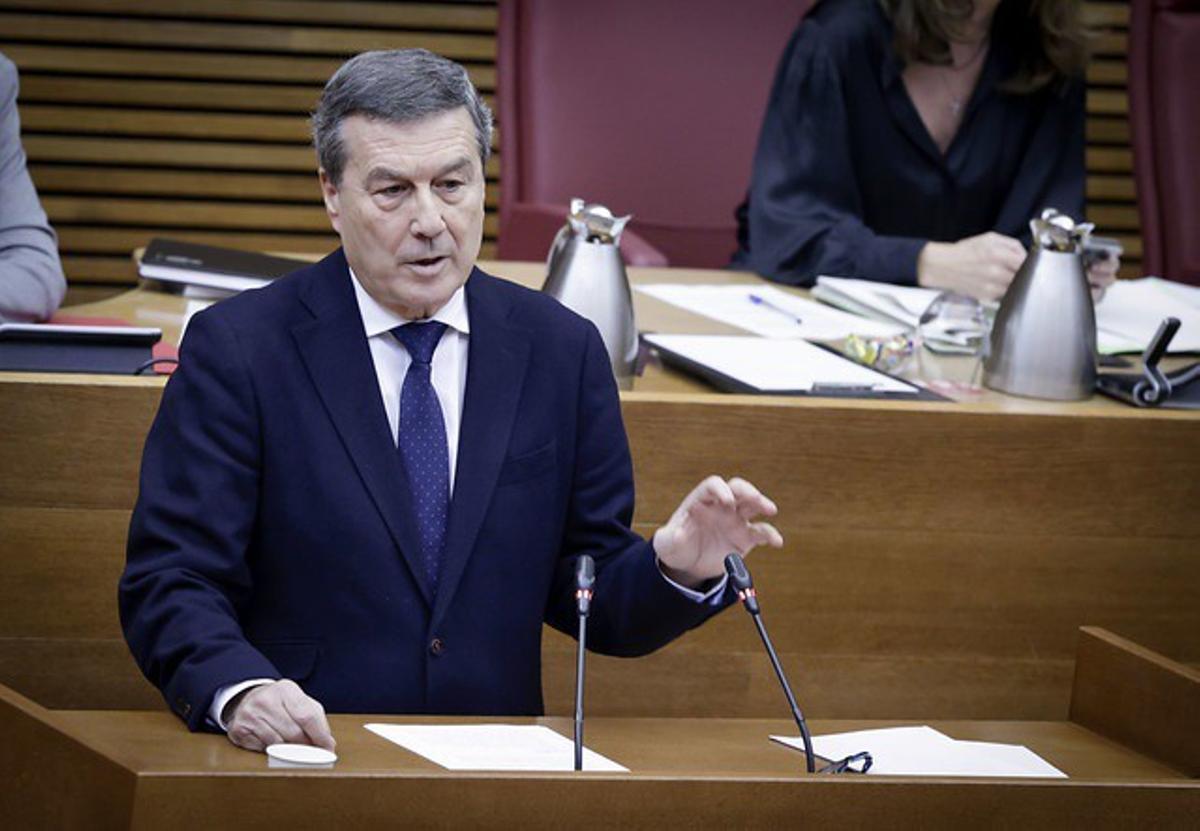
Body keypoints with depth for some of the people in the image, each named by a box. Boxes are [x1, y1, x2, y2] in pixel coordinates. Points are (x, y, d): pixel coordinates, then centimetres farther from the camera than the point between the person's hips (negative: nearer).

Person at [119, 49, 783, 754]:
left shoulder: (562, 350, 10)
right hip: (305, 762, -3)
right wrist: (240, 689, -26)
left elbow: (585, 594, 15)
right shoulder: (237, 350, 0)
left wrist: (679, 570, -7)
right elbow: (171, 583, -5)